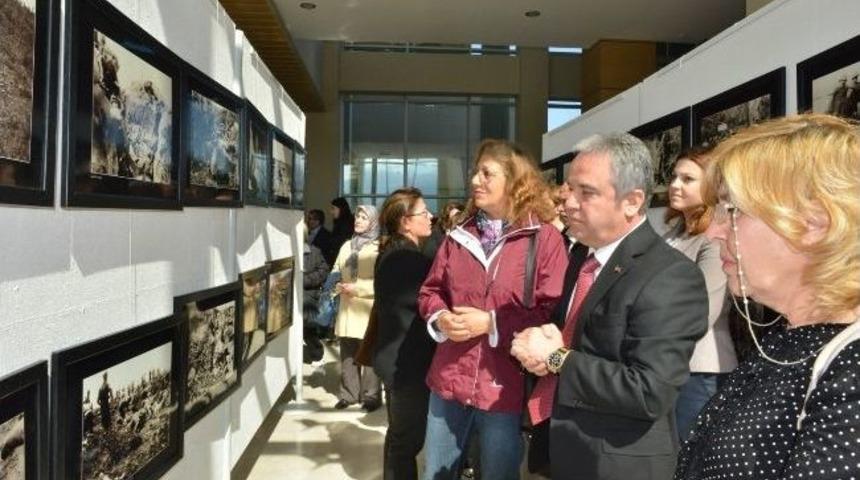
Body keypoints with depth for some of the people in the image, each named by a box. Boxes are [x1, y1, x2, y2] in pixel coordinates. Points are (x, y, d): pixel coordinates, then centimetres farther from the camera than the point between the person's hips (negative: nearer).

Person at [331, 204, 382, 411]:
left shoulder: (378, 248, -5)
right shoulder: (347, 246, 15)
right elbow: (336, 271, 19)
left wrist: (357, 289, -15)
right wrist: (338, 285, -2)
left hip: (368, 310, -5)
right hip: (347, 308, 6)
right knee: (348, 354, 9)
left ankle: (371, 395, 10)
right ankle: (348, 393, 20)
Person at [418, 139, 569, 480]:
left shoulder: (545, 238, -8)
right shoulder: (459, 235, 8)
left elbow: (555, 313, -13)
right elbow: (430, 291, 14)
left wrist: (491, 322, -19)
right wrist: (440, 318, -8)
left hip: (506, 388, -4)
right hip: (449, 382, 5)